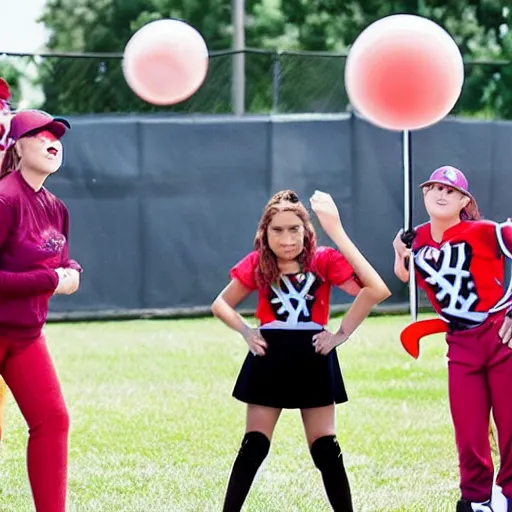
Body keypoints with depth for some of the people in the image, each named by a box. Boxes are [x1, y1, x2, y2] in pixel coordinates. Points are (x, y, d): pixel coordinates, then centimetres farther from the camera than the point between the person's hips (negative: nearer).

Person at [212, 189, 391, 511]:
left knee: (326, 450, 1)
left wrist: (343, 333, -23)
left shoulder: (324, 260, -7)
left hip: (313, 361, -1)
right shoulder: (257, 264, -1)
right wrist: (246, 332, -5)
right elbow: (221, 305, 11)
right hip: (269, 360, 1)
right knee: (254, 447, 2)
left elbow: (376, 290, -20)